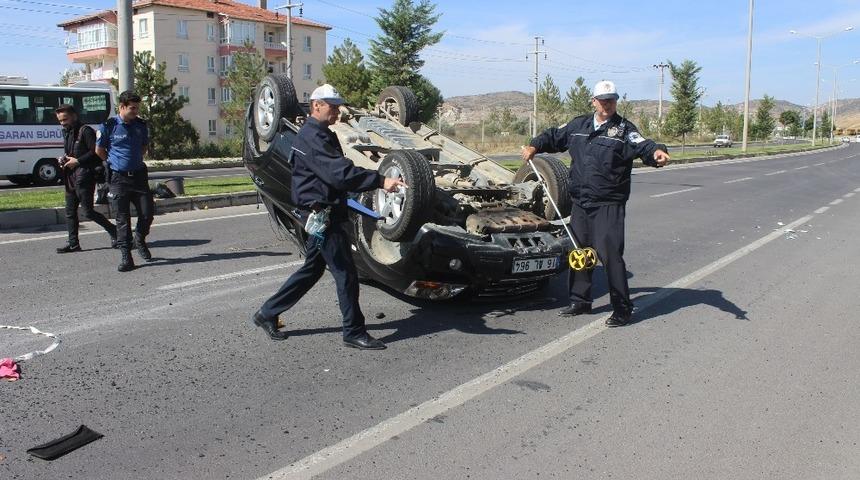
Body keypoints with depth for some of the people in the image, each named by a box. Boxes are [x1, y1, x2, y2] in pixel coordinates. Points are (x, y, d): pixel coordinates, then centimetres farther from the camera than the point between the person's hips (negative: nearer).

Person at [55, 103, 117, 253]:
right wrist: (63, 160, 8)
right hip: (71, 178, 9)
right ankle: (73, 243, 15)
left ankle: (113, 231, 8)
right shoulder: (67, 133, 17)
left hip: (84, 177, -9)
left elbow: (96, 152, -17)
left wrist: (77, 161, -17)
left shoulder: (85, 131, -10)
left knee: (88, 212, -7)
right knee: (70, 212, 9)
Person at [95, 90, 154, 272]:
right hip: (119, 178, -3)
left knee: (148, 212, -1)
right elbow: (99, 150, 6)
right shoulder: (109, 125, -5)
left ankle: (140, 240, 27)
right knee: (122, 218, -1)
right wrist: (116, 162, 11)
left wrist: (134, 160, 13)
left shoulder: (141, 125, 6)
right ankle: (125, 256, 2)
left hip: (139, 175, 3)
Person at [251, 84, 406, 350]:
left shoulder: (321, 135, 16)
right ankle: (354, 333, 6)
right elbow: (340, 173, -30)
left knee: (312, 269, 18)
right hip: (323, 214, -11)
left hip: (325, 212, 11)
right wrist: (380, 180, -36)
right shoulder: (312, 137, -18)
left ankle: (267, 313, 28)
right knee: (346, 273, -4)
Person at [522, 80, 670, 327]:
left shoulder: (624, 129, -3)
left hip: (608, 205, -6)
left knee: (610, 254, -10)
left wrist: (656, 152, -41)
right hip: (580, 203, 6)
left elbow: (642, 146, -20)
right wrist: (534, 146, 11)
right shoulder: (578, 125, 12)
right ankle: (580, 301, 30)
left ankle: (622, 308, 1)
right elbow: (554, 137, 26)